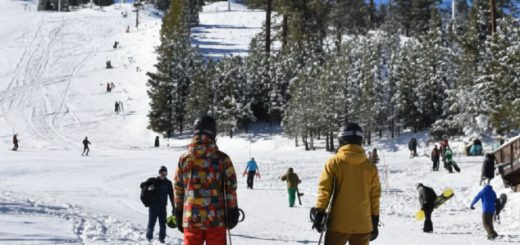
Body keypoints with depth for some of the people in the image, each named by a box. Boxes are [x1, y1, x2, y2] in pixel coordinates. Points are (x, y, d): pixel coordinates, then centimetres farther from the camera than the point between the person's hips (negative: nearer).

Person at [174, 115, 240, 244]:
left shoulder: (184, 159, 1)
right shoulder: (222, 159, -7)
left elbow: (178, 189, 6)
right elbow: (231, 188, -4)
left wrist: (178, 215, 15)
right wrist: (233, 213, 5)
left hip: (191, 219, 2)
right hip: (215, 219, -2)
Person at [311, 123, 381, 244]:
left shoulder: (334, 162, -4)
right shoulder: (370, 166, 3)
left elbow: (324, 189, -8)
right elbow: (375, 195, 7)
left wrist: (319, 212, -4)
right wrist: (375, 221, 14)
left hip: (338, 222, -2)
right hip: (363, 224, 2)